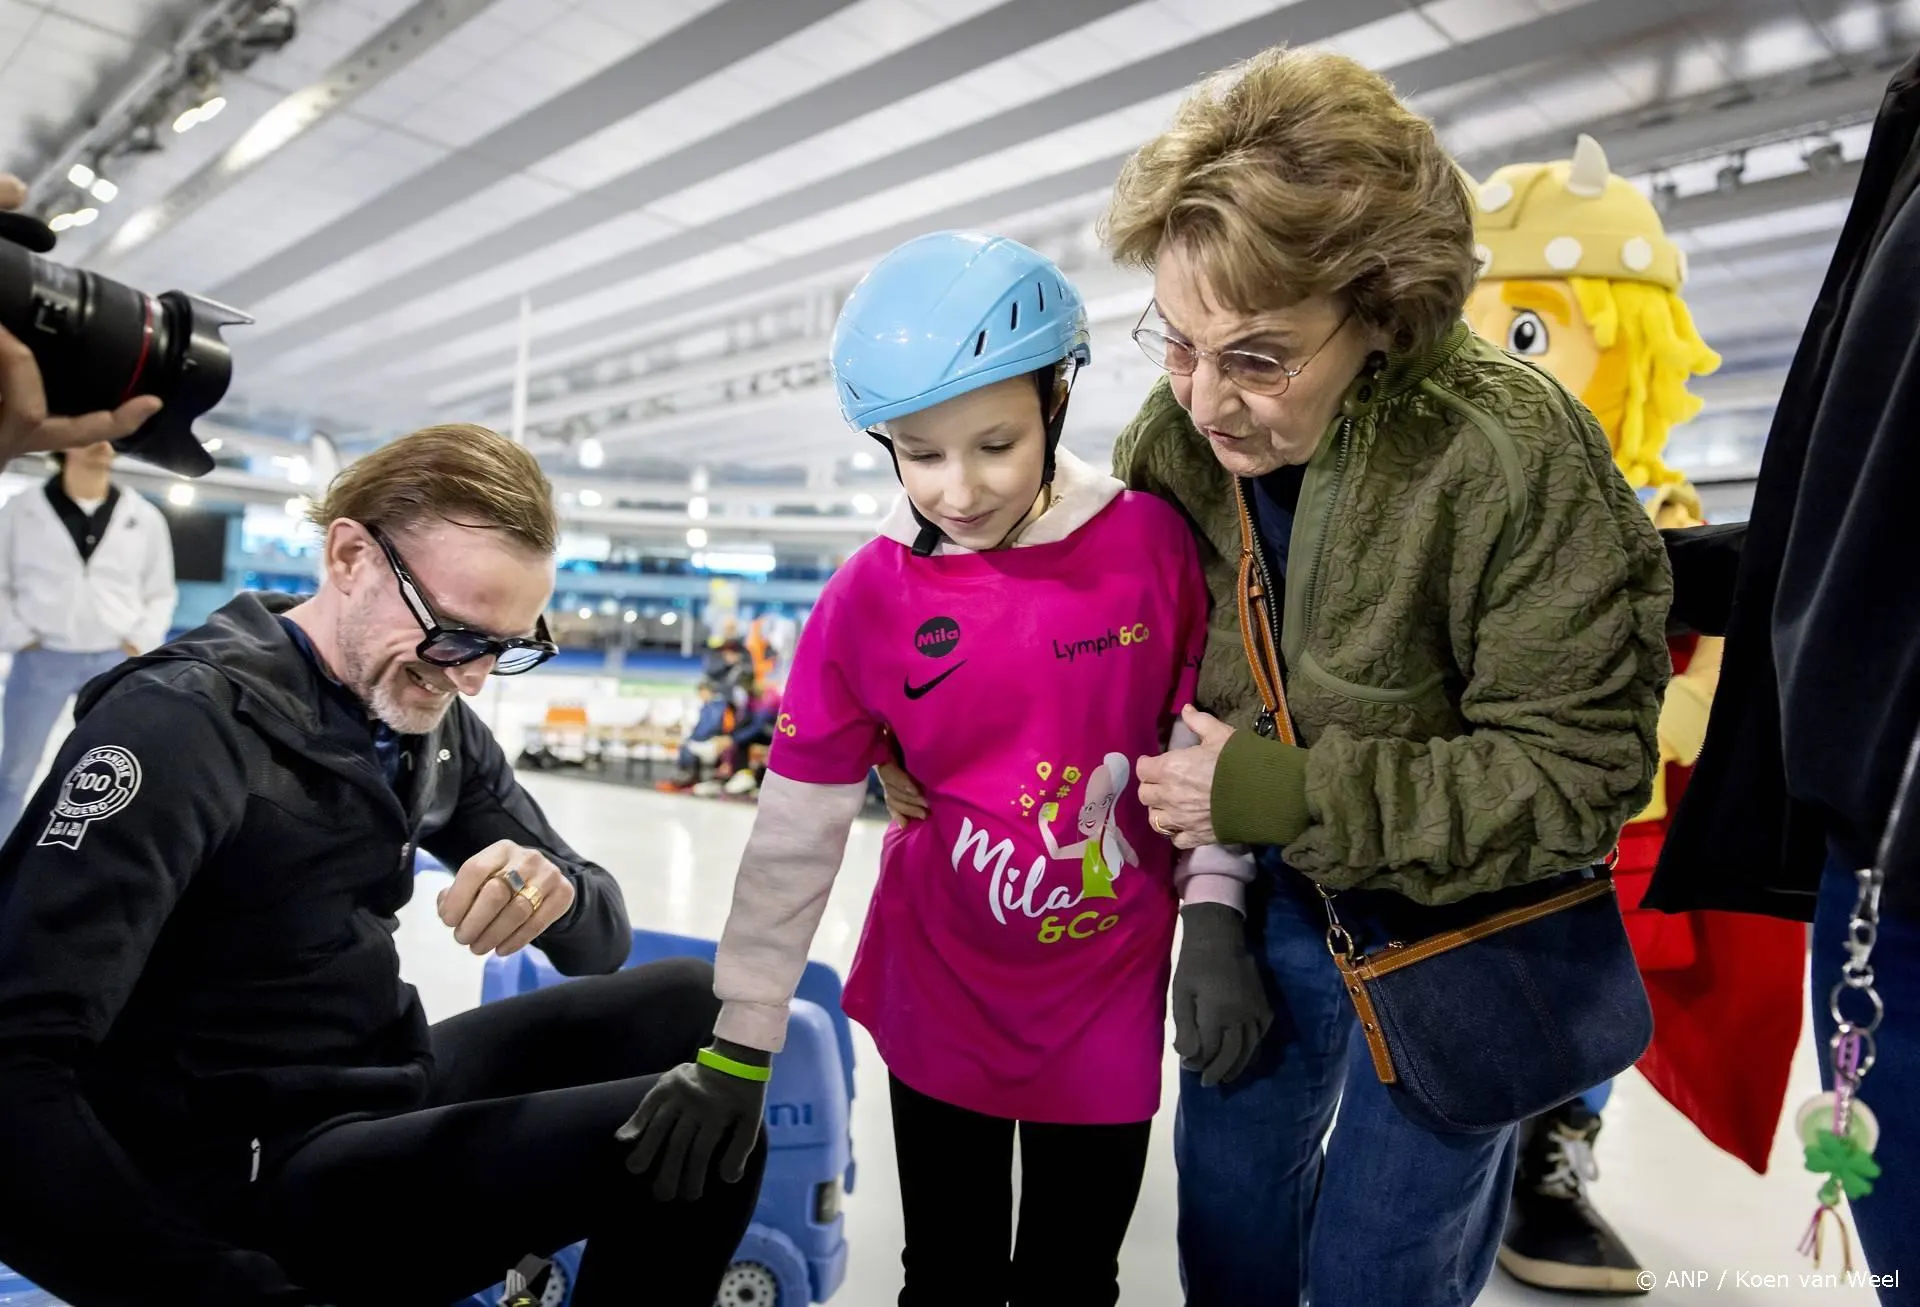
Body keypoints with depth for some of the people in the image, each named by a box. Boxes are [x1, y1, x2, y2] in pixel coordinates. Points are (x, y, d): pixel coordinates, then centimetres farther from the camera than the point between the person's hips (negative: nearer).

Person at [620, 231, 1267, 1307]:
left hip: (1108, 1005, 0)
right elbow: (794, 832, -9)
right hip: (939, 1000, 0)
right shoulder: (869, 599, -13)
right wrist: (740, 1046, -6)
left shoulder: (1152, 542, -13)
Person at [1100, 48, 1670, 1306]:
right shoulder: (1174, 441, -14)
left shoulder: (1517, 456, -29)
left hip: (1462, 922, -4)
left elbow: (1578, 773, -25)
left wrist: (1292, 796, -31)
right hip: (1272, 897, 5)